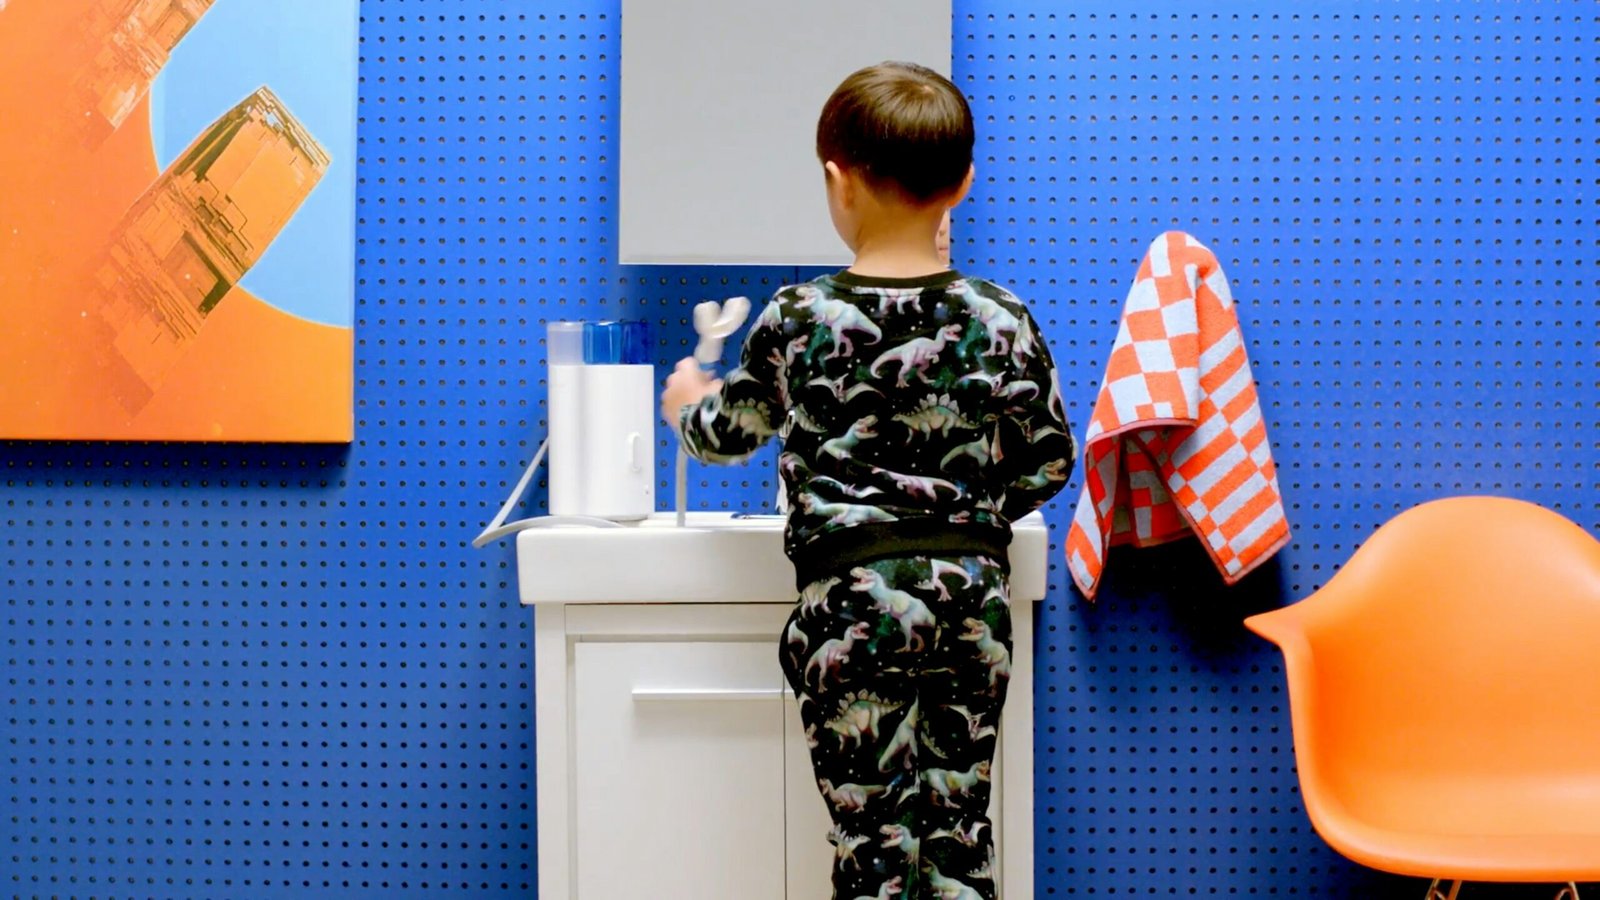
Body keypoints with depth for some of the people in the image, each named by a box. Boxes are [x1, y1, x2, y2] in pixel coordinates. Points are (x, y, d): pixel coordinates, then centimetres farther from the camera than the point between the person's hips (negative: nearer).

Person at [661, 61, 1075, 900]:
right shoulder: (1002, 320, 0)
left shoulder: (798, 320, -5)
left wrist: (687, 403, 34)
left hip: (851, 595, -3)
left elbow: (728, 431, 11)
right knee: (959, 831, 11)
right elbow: (1047, 461, 8)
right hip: (972, 593, 3)